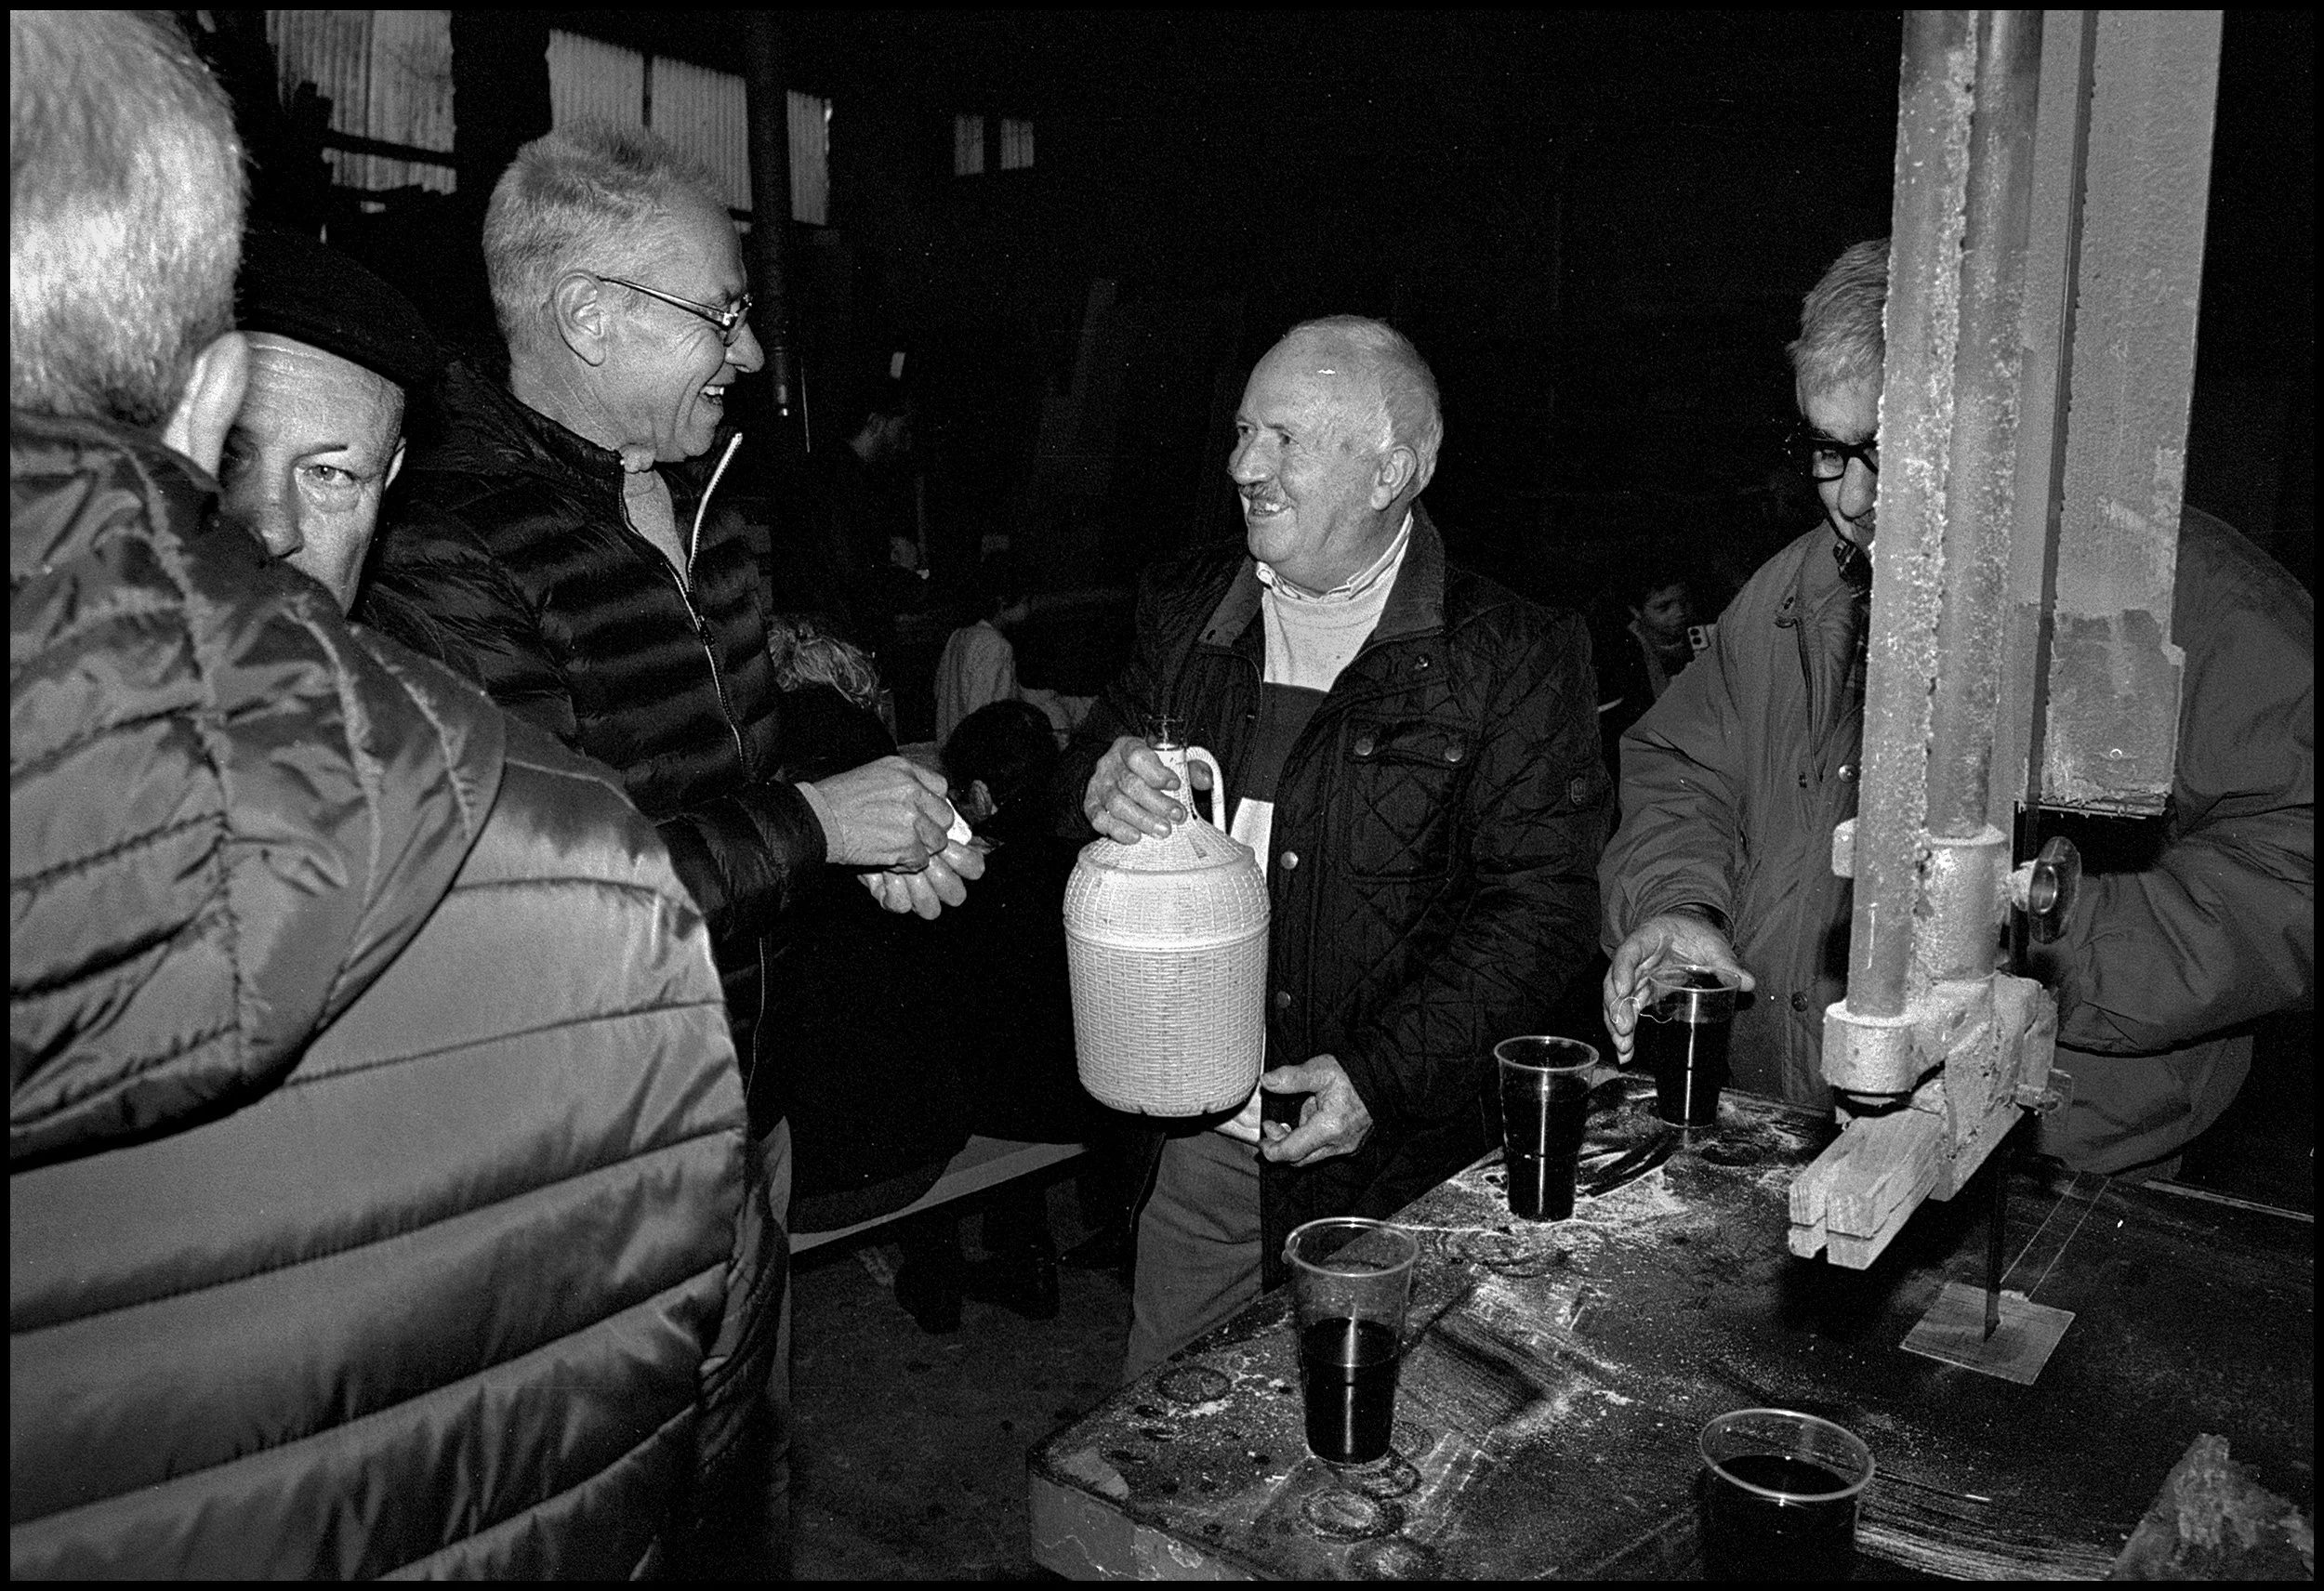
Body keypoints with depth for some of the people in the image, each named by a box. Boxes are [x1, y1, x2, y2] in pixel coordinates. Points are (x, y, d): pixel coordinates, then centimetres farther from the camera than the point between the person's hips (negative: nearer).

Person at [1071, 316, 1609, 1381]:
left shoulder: (1515, 658, -10)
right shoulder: (1186, 608, 5)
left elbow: (1541, 905, -12)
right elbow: (1094, 758, 13)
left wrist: (1384, 1072, -20)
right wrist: (1099, 789, -12)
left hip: (1400, 1158, -4)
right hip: (1197, 1142, 4)